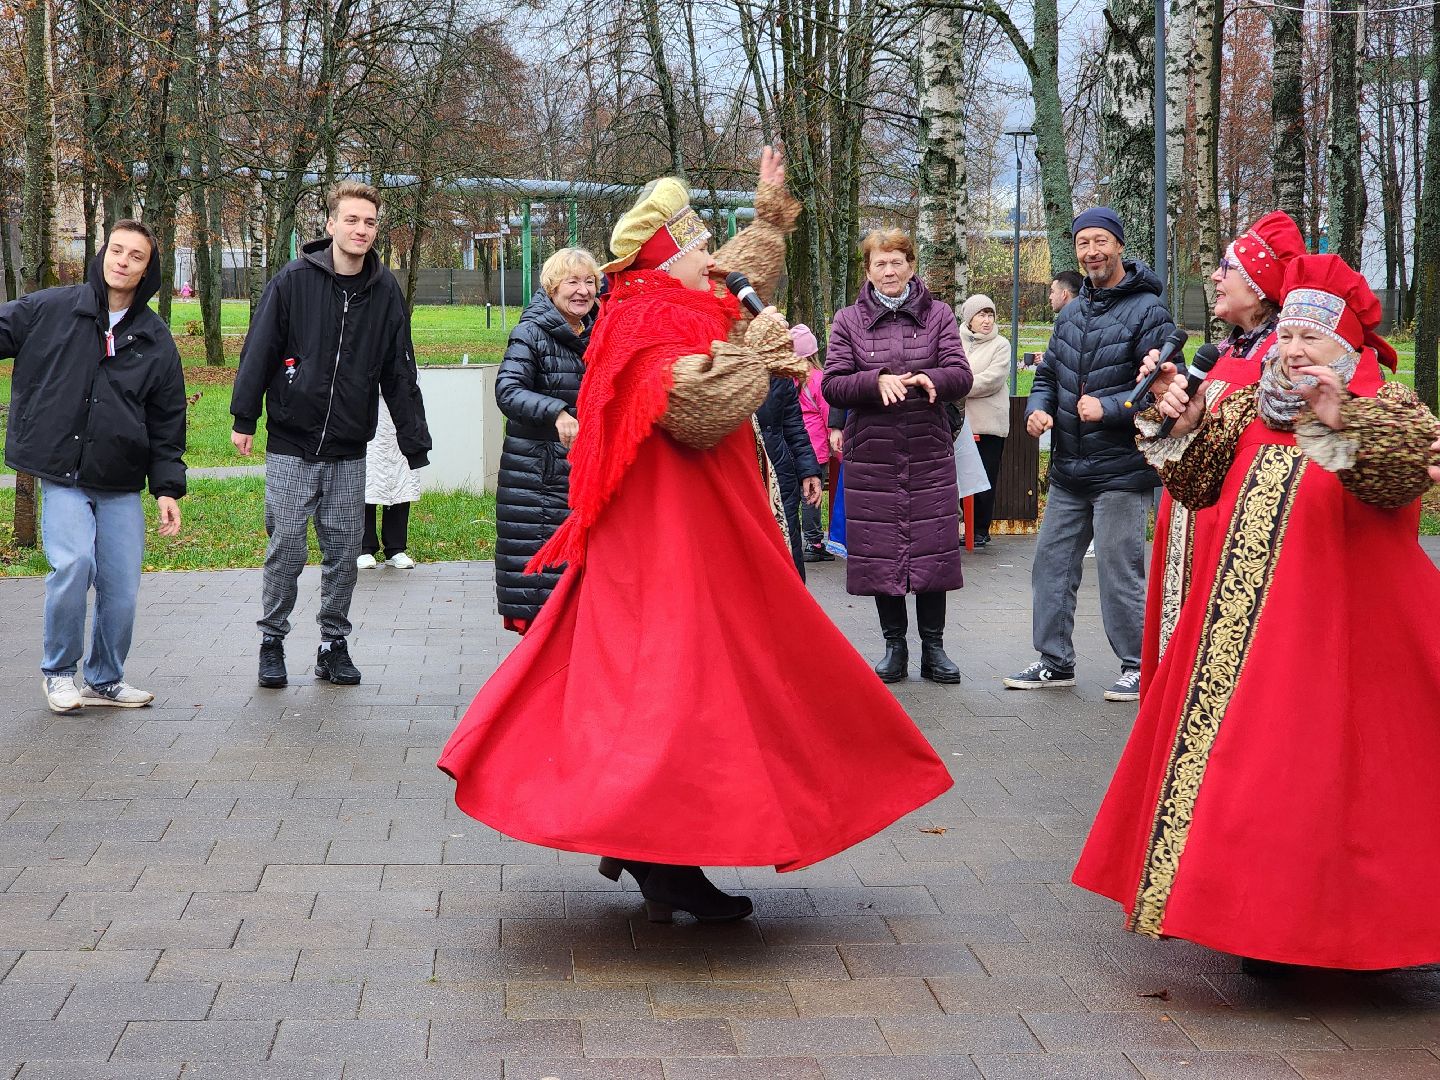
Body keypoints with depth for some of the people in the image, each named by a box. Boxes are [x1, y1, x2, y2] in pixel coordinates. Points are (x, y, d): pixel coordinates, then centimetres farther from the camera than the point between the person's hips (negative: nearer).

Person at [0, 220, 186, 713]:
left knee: (122, 587, 1)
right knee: (73, 563, -20)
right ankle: (59, 671, 1)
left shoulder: (155, 340, 8)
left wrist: (168, 487, 7)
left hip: (122, 485, 3)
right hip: (62, 474, -3)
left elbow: (168, 421, 12)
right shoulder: (50, 310, 0)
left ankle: (106, 679, 23)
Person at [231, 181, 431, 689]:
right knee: (286, 548, 0)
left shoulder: (386, 291, 3)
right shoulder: (294, 280, -5)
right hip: (291, 445, -2)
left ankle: (334, 643, 18)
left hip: (349, 452, 2)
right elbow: (258, 351, -1)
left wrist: (416, 446, 5)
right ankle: (272, 640, 15)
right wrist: (244, 419, -4)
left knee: (344, 552, 6)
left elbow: (400, 374, 7)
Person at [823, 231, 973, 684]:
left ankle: (933, 648, 11)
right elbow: (832, 386, -3)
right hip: (871, 454, 0)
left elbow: (961, 376, -1)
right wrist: (877, 382, -21)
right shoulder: (849, 320, 5)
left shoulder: (937, 315, 6)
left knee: (932, 550, 0)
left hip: (929, 452, 0)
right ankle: (894, 646, 15)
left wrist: (929, 379, -23)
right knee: (879, 551, 3)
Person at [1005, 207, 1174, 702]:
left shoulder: (1147, 312, -9)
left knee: (1120, 572, -3)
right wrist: (1038, 408, 2)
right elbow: (1047, 373, 23)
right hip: (1068, 471, 7)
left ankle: (1137, 666, 10)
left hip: (1121, 471, -7)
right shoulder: (1070, 314, 14)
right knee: (1051, 563, 10)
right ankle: (1054, 661, 21)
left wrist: (1109, 408, -20)